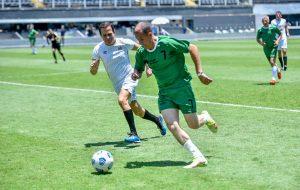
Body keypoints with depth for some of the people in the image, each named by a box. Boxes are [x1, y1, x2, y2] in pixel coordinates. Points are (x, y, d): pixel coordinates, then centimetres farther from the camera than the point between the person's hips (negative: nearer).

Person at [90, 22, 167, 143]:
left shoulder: (124, 43, -13)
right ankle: (157, 120, 43)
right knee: (137, 111, 14)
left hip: (129, 78, -4)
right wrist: (93, 67, -27)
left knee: (122, 100, -32)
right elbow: (94, 72, -3)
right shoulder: (98, 49, -7)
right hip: (117, 84, 5)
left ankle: (134, 134, -32)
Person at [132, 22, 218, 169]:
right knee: (172, 126, -14)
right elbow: (138, 68, 17)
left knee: (193, 125, -1)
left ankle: (205, 118, 37)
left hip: (181, 86, -5)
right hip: (164, 92, 5)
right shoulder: (141, 53, -1)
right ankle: (199, 157, -9)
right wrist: (136, 74, -9)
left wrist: (200, 73, -12)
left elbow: (192, 48, -11)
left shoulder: (167, 43, -19)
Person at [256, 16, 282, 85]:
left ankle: (274, 78, -14)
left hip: (273, 46, -3)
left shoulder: (273, 28, -9)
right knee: (271, 63, 12)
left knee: (272, 61, -18)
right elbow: (257, 39, 8)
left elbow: (280, 34, 5)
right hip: (266, 48, 3)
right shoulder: (260, 30, -4)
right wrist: (261, 43, -11)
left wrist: (277, 40, -11)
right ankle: (278, 70, 45)